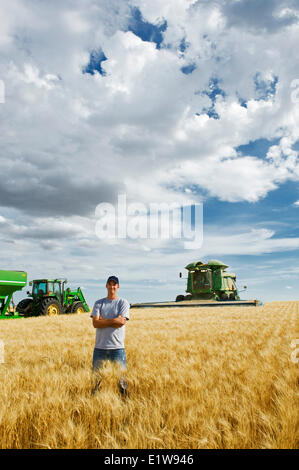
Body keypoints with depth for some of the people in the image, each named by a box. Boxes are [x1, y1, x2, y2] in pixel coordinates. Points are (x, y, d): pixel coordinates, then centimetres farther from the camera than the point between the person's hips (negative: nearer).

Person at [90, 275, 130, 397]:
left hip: (117, 347, -2)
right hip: (100, 346, 2)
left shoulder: (123, 302, 3)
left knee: (121, 377, 2)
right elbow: (95, 323, -4)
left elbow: (122, 322, -11)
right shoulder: (98, 303, 9)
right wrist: (114, 320, -11)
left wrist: (103, 321, -7)